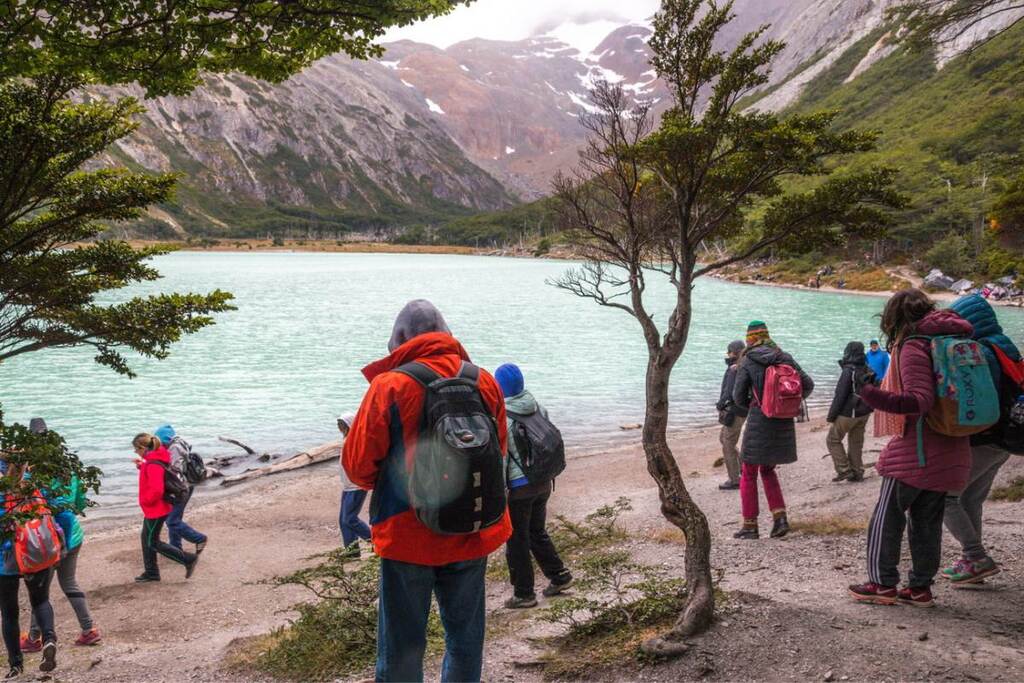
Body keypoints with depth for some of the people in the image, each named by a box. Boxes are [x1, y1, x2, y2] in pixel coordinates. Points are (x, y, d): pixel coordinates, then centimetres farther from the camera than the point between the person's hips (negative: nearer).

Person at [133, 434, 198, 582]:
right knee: (146, 538, 18)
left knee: (153, 543, 0)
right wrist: (142, 465, 4)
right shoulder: (155, 459, 4)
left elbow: (156, 489, -33)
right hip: (154, 508, 10)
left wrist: (145, 501, -17)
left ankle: (189, 559, 2)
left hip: (156, 509, -10)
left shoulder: (153, 465, -27)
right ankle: (151, 572, 28)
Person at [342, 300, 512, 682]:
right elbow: (499, 451, 10)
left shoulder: (389, 386, -14)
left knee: (402, 647, 11)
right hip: (471, 535, 4)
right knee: (465, 640, 19)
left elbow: (357, 466, -9)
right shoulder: (484, 382, -2)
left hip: (407, 535, -3)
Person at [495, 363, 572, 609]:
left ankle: (524, 593, 16)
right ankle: (559, 576, 28)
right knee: (538, 532, 24)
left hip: (518, 487, -6)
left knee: (517, 541, 8)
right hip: (544, 482, 6)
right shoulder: (538, 409, 1)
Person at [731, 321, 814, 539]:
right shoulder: (784, 358, 5)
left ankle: (750, 525, 8)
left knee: (748, 474, 8)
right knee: (768, 470, 21)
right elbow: (808, 384, 6)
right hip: (784, 423, 5)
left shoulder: (747, 362, -7)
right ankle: (780, 517, 8)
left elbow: (738, 396, -5)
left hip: (759, 423, -5)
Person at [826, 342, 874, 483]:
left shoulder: (849, 371, -19)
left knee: (833, 439, 6)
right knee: (856, 442, 15)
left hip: (848, 413, -7)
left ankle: (844, 470, 1)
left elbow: (840, 395, -18)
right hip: (864, 413, 7)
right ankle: (857, 472, 16)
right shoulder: (868, 371, 2)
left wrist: (832, 415, -11)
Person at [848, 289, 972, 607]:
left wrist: (879, 397, -37)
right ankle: (920, 587, 17)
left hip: (917, 450, -8)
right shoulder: (951, 339, 11)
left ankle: (883, 584, 7)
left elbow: (920, 401, -24)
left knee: (887, 515, 3)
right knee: (928, 520, 13)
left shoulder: (913, 346, -13)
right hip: (950, 449, 8)